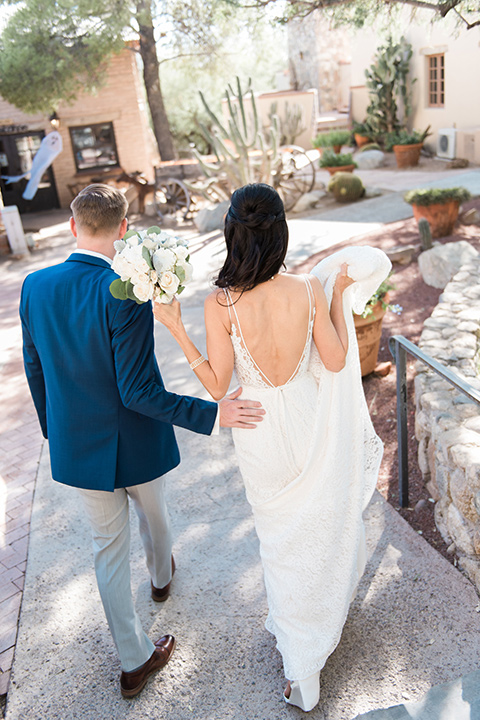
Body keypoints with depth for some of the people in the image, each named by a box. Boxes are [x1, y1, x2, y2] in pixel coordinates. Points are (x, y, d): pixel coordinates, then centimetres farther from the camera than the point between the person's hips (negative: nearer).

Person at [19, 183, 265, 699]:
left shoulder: (34, 286, -8)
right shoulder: (125, 295, -26)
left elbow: (35, 370, 3)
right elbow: (137, 391, -26)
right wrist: (212, 414, -23)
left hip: (75, 446, 4)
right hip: (136, 445, -3)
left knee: (108, 548, 18)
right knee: (153, 517, 28)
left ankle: (135, 661, 33)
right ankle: (161, 577, 60)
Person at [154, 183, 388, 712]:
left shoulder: (220, 304, -22)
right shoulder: (310, 292, -16)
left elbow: (217, 387, -15)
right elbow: (337, 362, -4)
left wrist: (174, 328, -13)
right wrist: (339, 296, 4)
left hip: (262, 437, -1)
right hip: (310, 425, 2)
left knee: (282, 537, 21)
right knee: (321, 525, 27)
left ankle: (301, 671, 39)